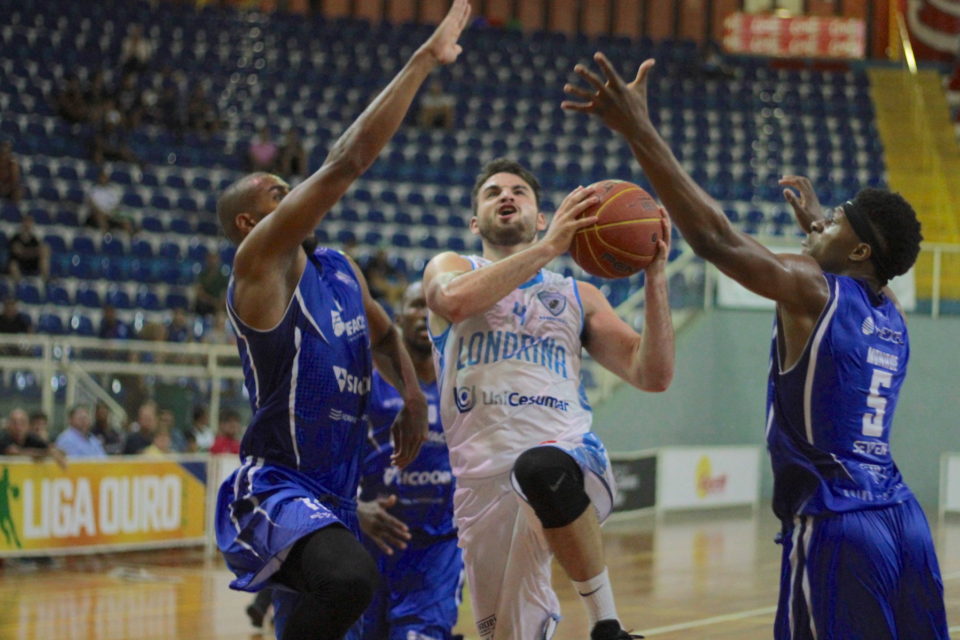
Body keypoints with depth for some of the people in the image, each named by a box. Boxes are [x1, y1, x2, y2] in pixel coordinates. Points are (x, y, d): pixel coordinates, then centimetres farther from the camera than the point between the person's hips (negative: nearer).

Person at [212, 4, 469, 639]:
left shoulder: (340, 271, 14)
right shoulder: (260, 263, -11)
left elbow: (383, 333, 34)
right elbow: (348, 161, -18)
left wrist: (413, 396, 13)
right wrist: (424, 60, -18)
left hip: (333, 501, 9)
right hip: (273, 492, -9)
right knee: (350, 577, -37)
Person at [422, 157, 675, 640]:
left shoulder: (578, 296, 20)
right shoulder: (450, 269, 16)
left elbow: (653, 376, 10)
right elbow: (456, 300, -11)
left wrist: (654, 276, 0)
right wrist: (550, 247, -14)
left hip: (570, 456, -1)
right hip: (485, 481, 1)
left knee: (542, 469, -39)